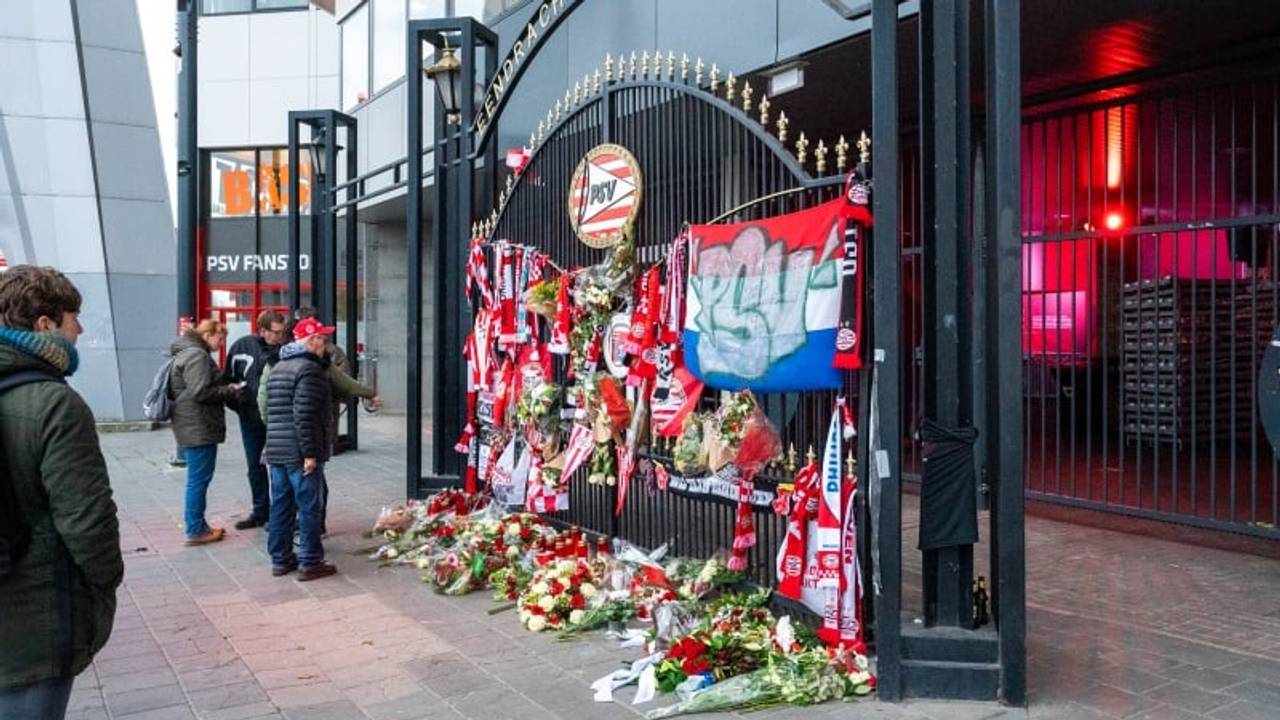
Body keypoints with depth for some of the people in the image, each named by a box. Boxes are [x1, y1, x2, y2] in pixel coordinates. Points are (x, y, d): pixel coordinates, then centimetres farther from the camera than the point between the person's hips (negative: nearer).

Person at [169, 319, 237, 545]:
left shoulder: (189, 352, 18)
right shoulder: (197, 355, -16)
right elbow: (200, 392, -23)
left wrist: (225, 390, 11)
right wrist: (229, 391, -11)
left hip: (195, 426, 11)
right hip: (199, 427, -11)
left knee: (198, 477, 16)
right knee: (199, 477, -3)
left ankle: (197, 524, 25)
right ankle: (195, 530, 3)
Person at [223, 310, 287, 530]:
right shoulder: (242, 346, -2)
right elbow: (227, 378, 8)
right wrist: (236, 404, 1)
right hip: (250, 417, 4)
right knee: (255, 466, 14)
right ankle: (260, 511, 27)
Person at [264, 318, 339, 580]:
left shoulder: (278, 367, 17)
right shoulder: (309, 368, -14)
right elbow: (304, 416, -21)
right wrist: (310, 453, -20)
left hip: (276, 450, 9)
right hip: (300, 453, -9)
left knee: (280, 506, 13)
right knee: (310, 507, -1)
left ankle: (280, 559, 20)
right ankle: (309, 563, 4)